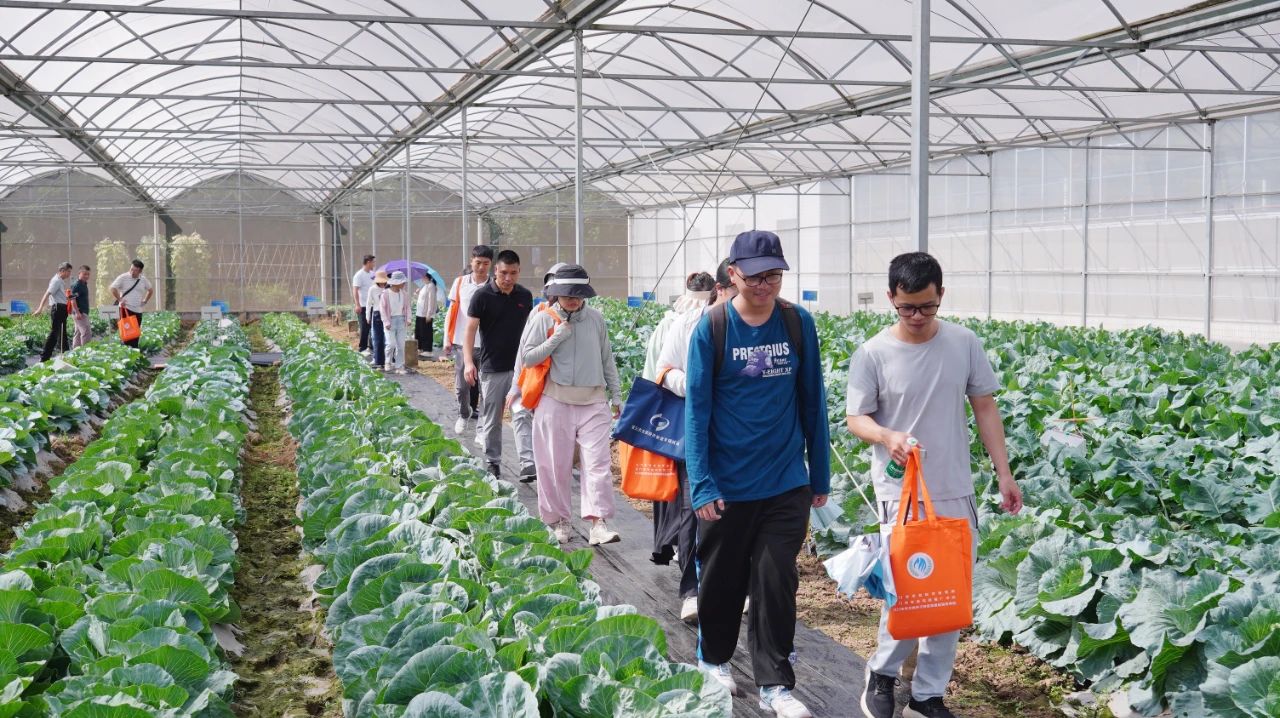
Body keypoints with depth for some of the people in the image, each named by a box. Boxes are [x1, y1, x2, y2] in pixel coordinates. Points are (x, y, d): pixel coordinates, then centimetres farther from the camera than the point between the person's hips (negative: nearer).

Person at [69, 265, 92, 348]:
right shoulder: (76, 285, -13)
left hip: (84, 313, 10)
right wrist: (77, 312, -27)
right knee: (87, 332, -13)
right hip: (80, 313, -10)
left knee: (78, 333, 12)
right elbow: (73, 300, -20)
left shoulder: (84, 284, 15)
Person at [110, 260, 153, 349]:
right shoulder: (123, 277, -5)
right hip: (126, 309, -5)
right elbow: (113, 289, -9)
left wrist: (145, 301, 15)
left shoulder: (143, 280, 8)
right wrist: (120, 300, -9)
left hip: (138, 310, 5)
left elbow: (150, 290, 25)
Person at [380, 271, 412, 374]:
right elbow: (382, 308, -6)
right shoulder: (385, 294, -6)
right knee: (391, 343, -12)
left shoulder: (404, 294, 7)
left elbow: (407, 307, 13)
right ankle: (388, 363, 13)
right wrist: (386, 322, -11)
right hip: (390, 320, -4)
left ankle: (399, 367, 7)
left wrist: (407, 320, 3)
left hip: (401, 320, 4)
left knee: (401, 345, 2)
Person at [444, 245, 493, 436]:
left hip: (486, 344, -2)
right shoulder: (460, 283, 3)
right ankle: (464, 415, 30)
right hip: (462, 342, 2)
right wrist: (447, 339, 5)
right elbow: (451, 312, 8)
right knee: (461, 385, 7)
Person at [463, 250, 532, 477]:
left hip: (520, 366, 2)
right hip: (492, 368, -2)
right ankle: (492, 463, 20)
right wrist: (468, 362, -20)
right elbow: (470, 330, -9)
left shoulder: (525, 296, 5)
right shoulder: (482, 296, -7)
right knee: (492, 419, 7)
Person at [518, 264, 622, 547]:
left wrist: (616, 394, 15)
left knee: (598, 462, -9)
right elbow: (528, 357, -5)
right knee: (556, 464, 4)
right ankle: (560, 521, 18)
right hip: (556, 401, -1)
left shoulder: (595, 318, 8)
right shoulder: (543, 319, 0)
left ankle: (599, 522, -11)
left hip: (593, 401, 2)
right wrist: (557, 338, -13)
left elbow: (607, 359, 15)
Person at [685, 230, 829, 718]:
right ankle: (714, 659, 36)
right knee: (721, 579, 14)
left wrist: (820, 475, 7)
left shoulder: (798, 324, -2)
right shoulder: (712, 329, -9)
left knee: (776, 582, 2)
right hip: (726, 485, -1)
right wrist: (701, 485, -14)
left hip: (786, 483, 1)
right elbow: (696, 409, -9)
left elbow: (812, 402, 5)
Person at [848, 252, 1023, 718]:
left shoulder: (964, 344, -1)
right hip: (901, 493, -3)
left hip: (956, 492, 4)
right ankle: (882, 674, 18)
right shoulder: (872, 355, -9)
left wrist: (1004, 474, 3)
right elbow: (855, 418, -4)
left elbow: (985, 408, 6)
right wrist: (887, 436, -26)